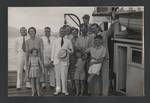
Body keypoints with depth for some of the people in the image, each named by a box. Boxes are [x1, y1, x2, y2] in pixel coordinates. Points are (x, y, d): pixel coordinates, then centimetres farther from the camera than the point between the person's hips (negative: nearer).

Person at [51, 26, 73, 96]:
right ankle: (58, 90, 14)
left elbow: (72, 50, 10)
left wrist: (67, 50, -11)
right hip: (57, 59, 1)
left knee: (64, 76, -2)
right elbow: (53, 50, 8)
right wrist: (52, 59, 3)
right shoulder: (55, 40, 8)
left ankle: (64, 90, 8)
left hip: (65, 60, -1)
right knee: (57, 75, 5)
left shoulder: (68, 41, 6)